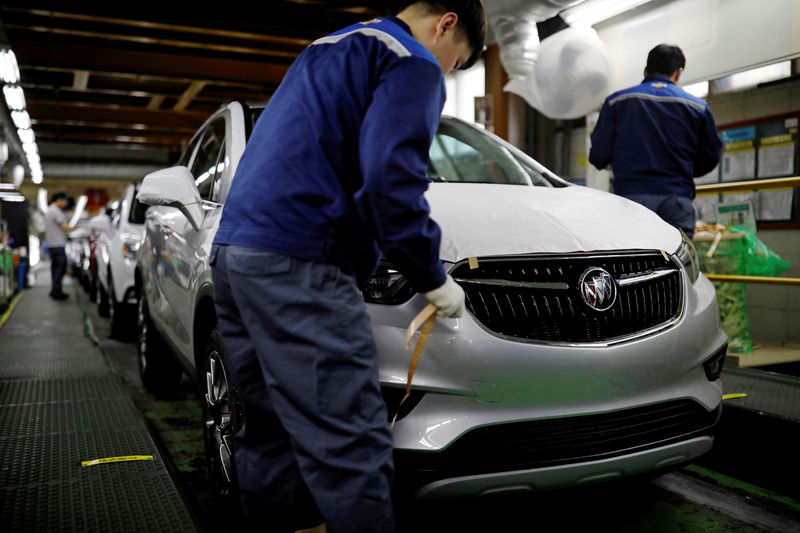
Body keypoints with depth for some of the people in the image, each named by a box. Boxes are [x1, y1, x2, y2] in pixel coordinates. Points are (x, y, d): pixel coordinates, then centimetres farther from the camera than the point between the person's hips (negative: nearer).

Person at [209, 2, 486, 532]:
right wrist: (434, 278, -3)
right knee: (352, 448, -9)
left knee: (271, 434, 16)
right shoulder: (413, 64, 0)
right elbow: (390, 179, -15)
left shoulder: (329, 50, 29)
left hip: (233, 250, 10)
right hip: (296, 265, -10)